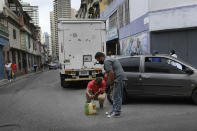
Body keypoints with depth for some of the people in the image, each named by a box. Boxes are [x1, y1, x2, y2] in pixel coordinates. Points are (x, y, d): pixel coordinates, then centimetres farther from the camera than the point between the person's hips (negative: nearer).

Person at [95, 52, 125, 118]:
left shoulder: (106, 61, -13)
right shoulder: (109, 59, 21)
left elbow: (111, 73, -21)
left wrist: (111, 84, -13)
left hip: (117, 78, -11)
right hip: (120, 77, 11)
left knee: (116, 96, -5)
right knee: (116, 96, 15)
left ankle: (117, 113, 0)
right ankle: (114, 110, 23)